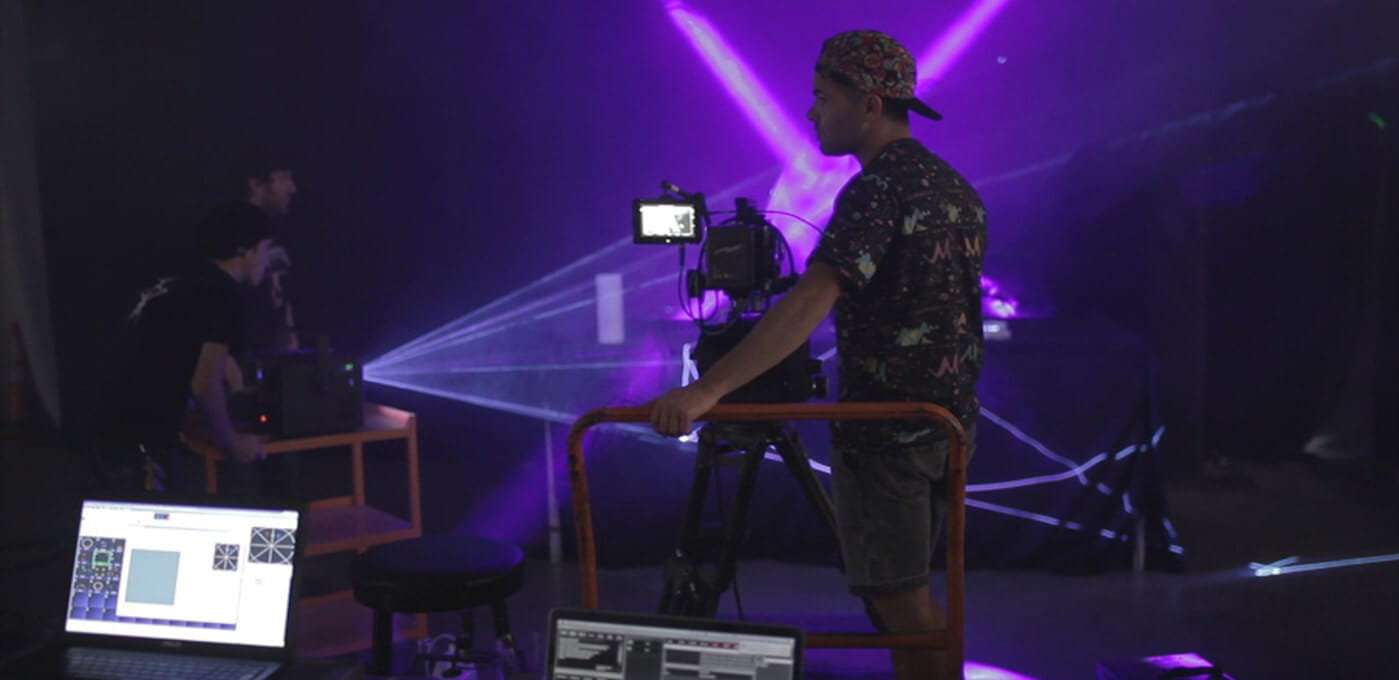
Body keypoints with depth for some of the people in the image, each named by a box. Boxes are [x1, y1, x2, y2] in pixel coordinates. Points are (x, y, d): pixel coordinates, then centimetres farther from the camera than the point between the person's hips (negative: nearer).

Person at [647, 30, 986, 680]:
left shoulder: (876, 190, -18)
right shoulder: (958, 188, 10)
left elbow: (810, 302, -30)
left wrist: (707, 389, -36)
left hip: (885, 428, -9)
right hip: (949, 423, 9)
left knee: (897, 599, 3)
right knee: (907, 592, 20)